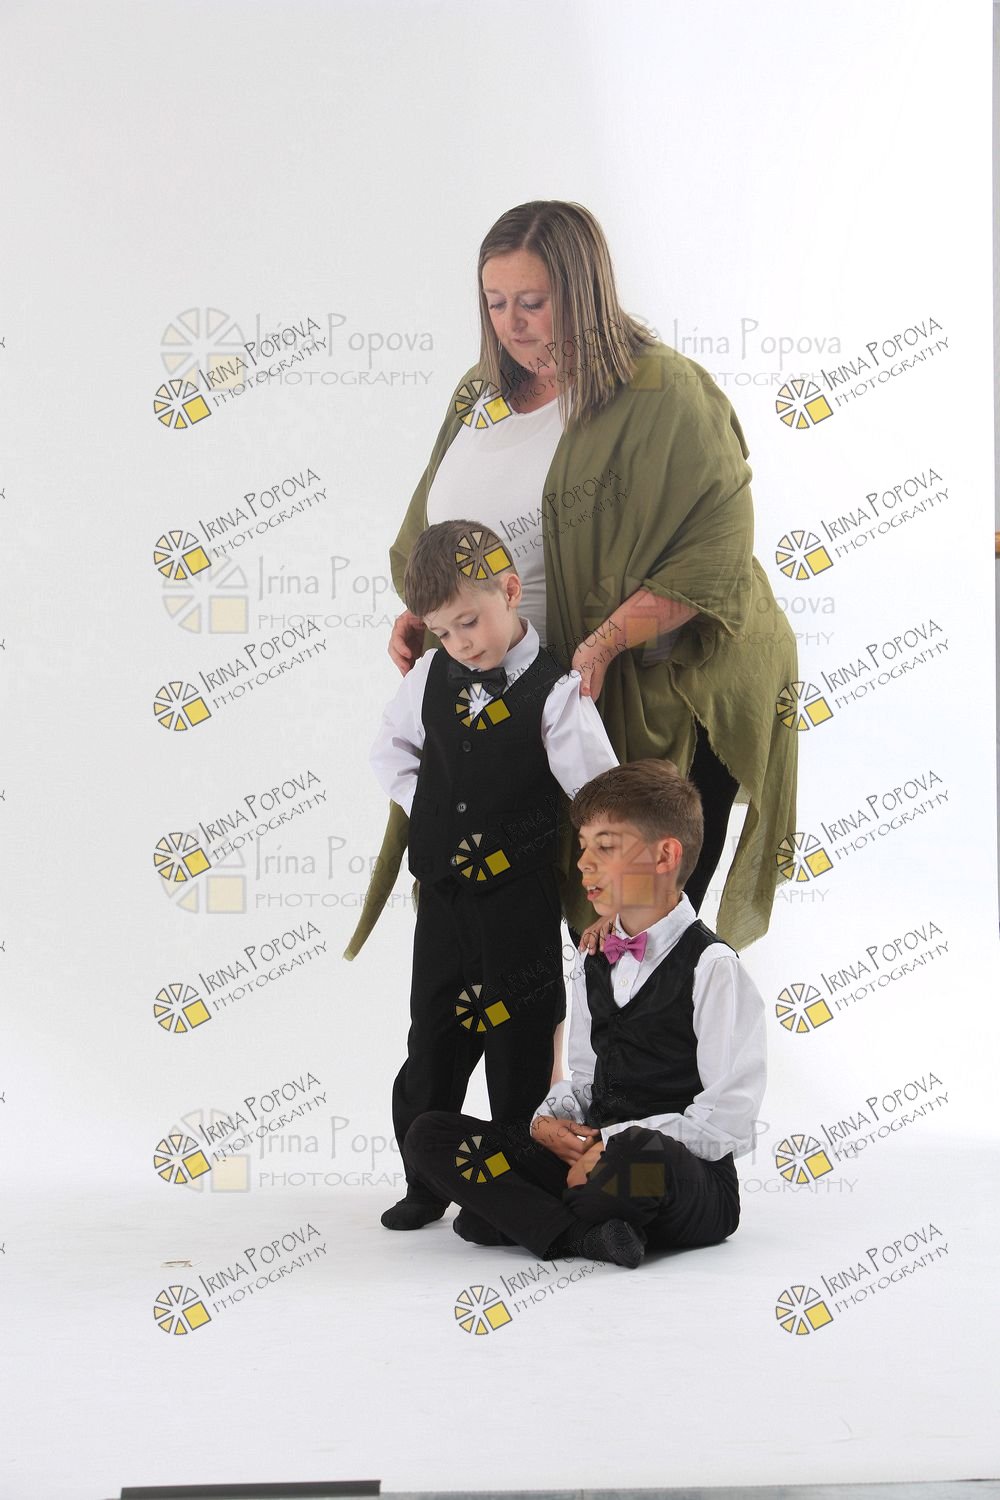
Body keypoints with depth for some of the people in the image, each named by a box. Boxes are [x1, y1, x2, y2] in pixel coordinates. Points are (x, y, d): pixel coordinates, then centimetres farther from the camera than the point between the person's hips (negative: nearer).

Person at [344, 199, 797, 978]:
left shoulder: (663, 396, -12)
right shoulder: (482, 391, 10)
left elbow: (712, 555, -18)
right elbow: (433, 527, 20)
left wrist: (606, 642, -27)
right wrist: (418, 614, 3)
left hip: (650, 707, -6)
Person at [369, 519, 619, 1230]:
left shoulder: (555, 693, -14)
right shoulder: (432, 676, 2)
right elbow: (391, 750, 18)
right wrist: (428, 811, 5)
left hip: (521, 904, -5)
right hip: (443, 896, 5)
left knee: (522, 1049, 5)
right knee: (432, 1045, 13)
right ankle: (426, 1185, 28)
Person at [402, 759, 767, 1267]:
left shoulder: (711, 967, -10)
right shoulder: (593, 968, 15)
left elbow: (728, 1121, -16)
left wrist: (613, 1144, -19)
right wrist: (550, 1121, -3)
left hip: (690, 1187, -7)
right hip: (588, 1156, 7)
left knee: (641, 1152, -44)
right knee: (428, 1134, -4)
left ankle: (517, 1216, -14)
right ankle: (582, 1235, -21)